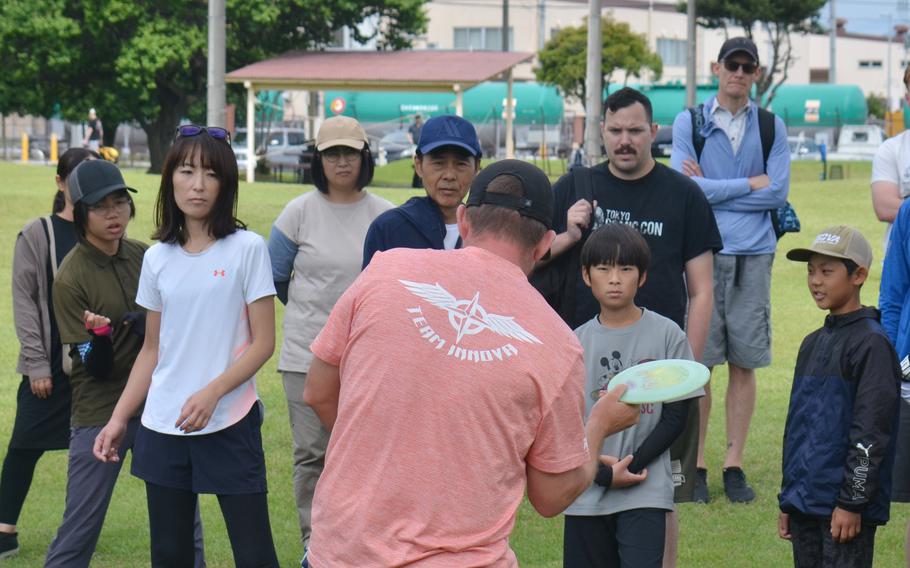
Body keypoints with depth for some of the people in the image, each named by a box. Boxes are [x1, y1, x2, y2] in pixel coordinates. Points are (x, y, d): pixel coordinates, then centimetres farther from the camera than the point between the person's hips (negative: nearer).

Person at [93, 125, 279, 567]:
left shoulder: (247, 249, -4)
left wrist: (212, 393, -19)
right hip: (162, 427, 4)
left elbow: (263, 342, -6)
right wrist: (119, 419, 6)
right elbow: (152, 350, 14)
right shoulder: (158, 258, 8)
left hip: (229, 425, -4)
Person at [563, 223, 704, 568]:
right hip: (586, 492, 3)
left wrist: (631, 465, -10)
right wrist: (603, 474, -10)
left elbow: (676, 416, -1)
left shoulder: (667, 335, -1)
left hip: (645, 493, -3)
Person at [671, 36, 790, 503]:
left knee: (744, 364, 3)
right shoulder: (689, 122, 4)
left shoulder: (771, 127, 9)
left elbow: (778, 194, -1)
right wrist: (752, 183, -4)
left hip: (753, 255, 2)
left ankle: (734, 465, 11)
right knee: (698, 362, -1)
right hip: (702, 254, -1)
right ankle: (696, 465, 7)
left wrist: (713, 189, -5)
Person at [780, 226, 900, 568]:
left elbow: (871, 432, -15)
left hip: (846, 508, -8)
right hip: (805, 502, 8)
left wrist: (852, 502, -17)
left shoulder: (871, 344, -10)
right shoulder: (813, 343, 16)